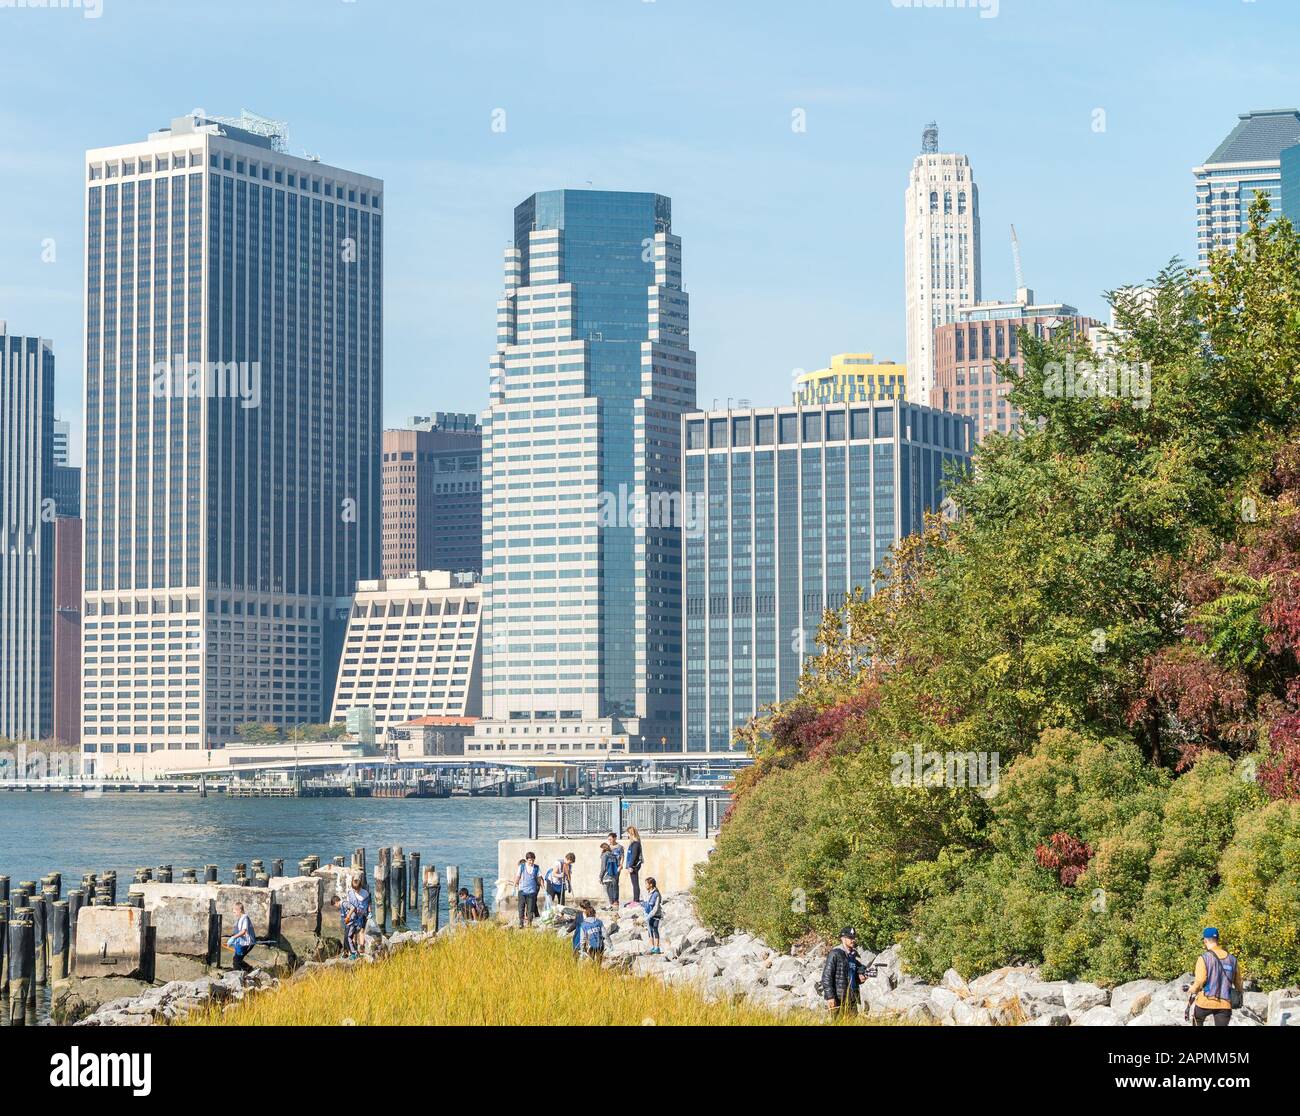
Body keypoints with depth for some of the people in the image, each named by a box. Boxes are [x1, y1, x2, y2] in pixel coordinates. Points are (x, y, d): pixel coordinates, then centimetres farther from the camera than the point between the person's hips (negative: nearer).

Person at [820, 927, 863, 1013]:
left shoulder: (854, 955, 15)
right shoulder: (835, 954, -8)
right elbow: (826, 976, -13)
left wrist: (860, 978, 3)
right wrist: (830, 997, -19)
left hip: (852, 999, 7)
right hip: (838, 999, -7)